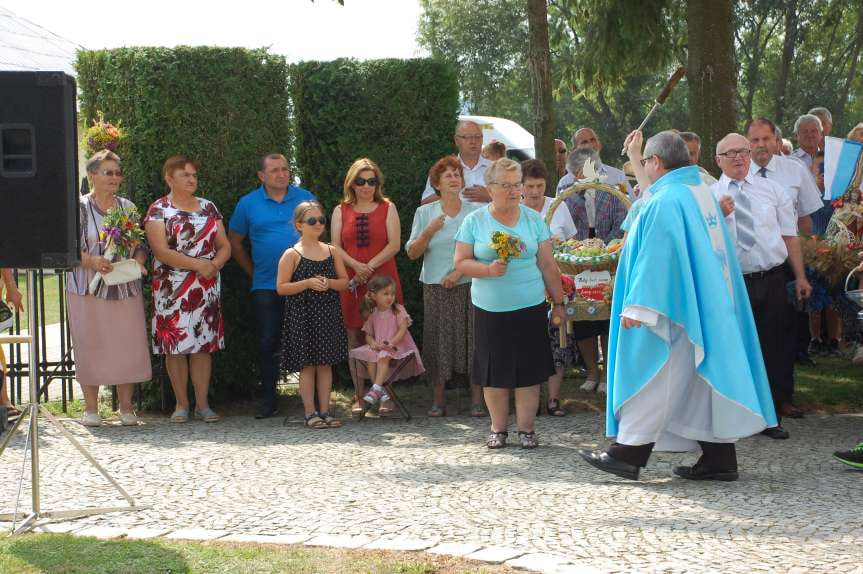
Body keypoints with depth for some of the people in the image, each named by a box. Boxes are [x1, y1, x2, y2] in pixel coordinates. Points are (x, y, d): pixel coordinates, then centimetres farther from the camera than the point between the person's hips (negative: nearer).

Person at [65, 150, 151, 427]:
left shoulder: (128, 207, 12)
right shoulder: (79, 208, 0)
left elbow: (141, 244, 15)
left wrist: (138, 261, -6)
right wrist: (92, 261, -22)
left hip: (126, 289, 3)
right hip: (89, 289, -3)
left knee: (128, 345, 1)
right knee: (90, 346, -1)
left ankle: (126, 406, 11)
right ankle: (91, 407, 9)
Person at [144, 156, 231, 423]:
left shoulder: (208, 207, 14)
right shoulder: (159, 209, -1)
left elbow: (225, 246, 11)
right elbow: (161, 250, -12)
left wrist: (214, 265, -10)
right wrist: (197, 265, -16)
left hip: (207, 288, 4)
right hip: (172, 288, -4)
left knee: (204, 343, 3)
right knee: (175, 344, -2)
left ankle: (202, 403, 9)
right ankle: (181, 404, 7)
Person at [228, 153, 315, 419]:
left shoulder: (305, 198, 4)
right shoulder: (248, 204, 3)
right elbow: (234, 242, 12)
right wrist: (253, 272, 7)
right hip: (266, 286, 0)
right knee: (267, 342, 1)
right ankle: (268, 398, 11)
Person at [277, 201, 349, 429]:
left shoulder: (331, 252, 7)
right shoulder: (292, 254, -5)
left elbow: (344, 282, 10)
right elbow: (281, 288, -7)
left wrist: (329, 283, -10)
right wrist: (307, 283, -17)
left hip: (328, 314, 4)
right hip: (301, 314, -4)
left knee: (326, 363, 6)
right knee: (307, 364, -1)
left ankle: (324, 410, 12)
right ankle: (310, 412, 6)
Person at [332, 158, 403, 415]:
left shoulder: (387, 208, 7)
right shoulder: (341, 211, 11)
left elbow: (394, 244, -2)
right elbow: (335, 247, 3)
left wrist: (369, 267, -12)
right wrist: (356, 266, -14)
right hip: (351, 282, 1)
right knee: (355, 338, 2)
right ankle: (359, 396, 8)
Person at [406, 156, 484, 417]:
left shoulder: (475, 211, 4)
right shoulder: (425, 213, 6)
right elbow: (412, 253, 3)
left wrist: (460, 272, -9)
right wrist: (429, 232, -13)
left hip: (469, 285, -1)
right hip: (435, 287, 1)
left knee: (472, 337, -3)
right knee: (439, 338, -1)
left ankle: (477, 398, 2)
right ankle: (438, 400, 6)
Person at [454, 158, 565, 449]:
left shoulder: (533, 220, 5)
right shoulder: (475, 221, 1)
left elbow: (548, 265, 7)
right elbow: (461, 262, -1)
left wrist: (558, 302, 6)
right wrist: (488, 269, -18)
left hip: (530, 308, 1)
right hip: (489, 309, 0)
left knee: (528, 370, 1)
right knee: (494, 371, 4)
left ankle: (526, 428, 10)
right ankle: (498, 429, 16)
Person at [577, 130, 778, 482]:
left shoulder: (666, 200, -15)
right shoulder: (703, 193, 11)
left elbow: (656, 257, -21)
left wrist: (637, 307, -22)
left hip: (672, 307, -9)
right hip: (708, 307, 9)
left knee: (651, 378, -3)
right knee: (703, 379, 10)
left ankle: (627, 455, 1)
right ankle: (719, 460, 12)